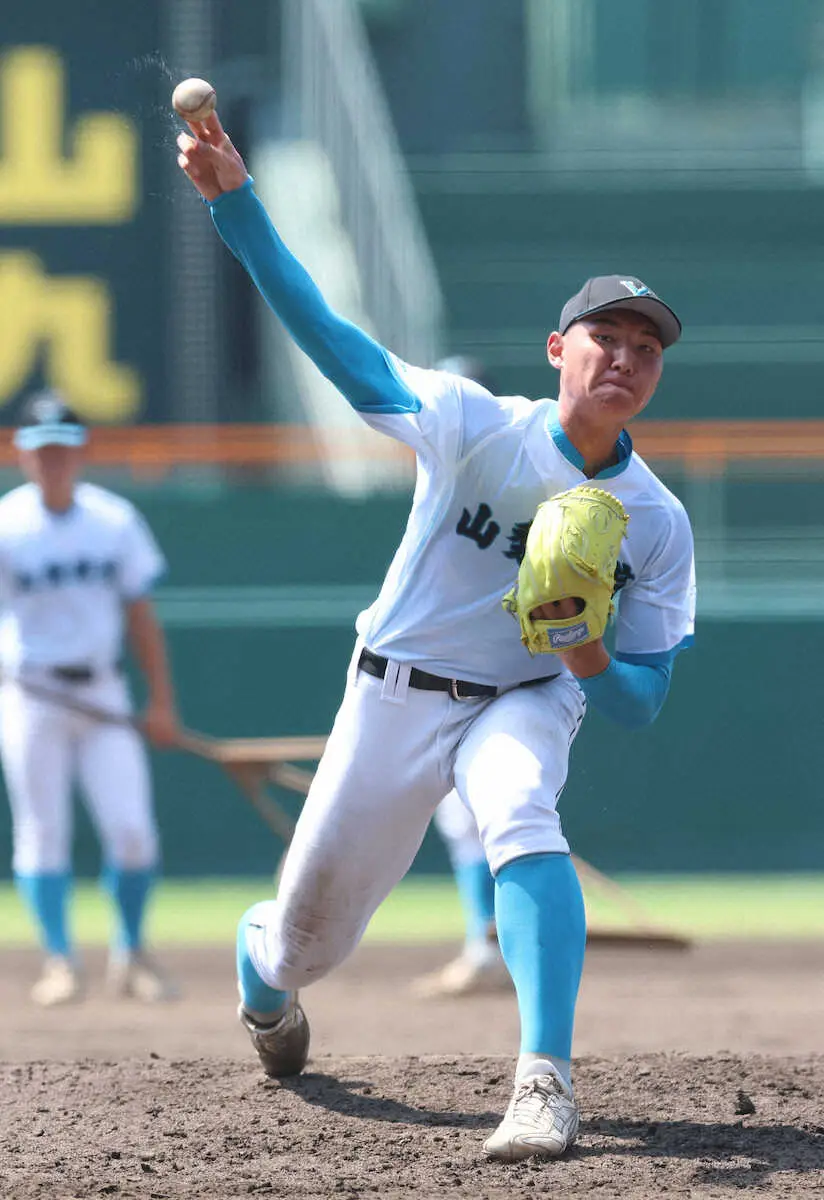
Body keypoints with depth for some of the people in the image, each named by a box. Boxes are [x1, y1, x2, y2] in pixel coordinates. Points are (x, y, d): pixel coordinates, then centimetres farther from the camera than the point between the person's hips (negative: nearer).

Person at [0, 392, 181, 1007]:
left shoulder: (115, 519, 4)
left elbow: (141, 614, 10)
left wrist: (162, 701, 7)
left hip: (102, 694, 2)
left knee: (133, 831, -5)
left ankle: (132, 954, 12)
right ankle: (59, 961, 7)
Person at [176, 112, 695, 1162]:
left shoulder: (657, 522, -11)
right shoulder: (473, 425, -16)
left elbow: (640, 705, -7)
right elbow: (329, 335, -24)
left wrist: (587, 654, -32)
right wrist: (235, 203, -37)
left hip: (527, 701, 0)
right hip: (396, 693, 0)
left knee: (522, 815, -36)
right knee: (309, 935, 8)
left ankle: (545, 1082, -41)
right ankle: (260, 969, 49)